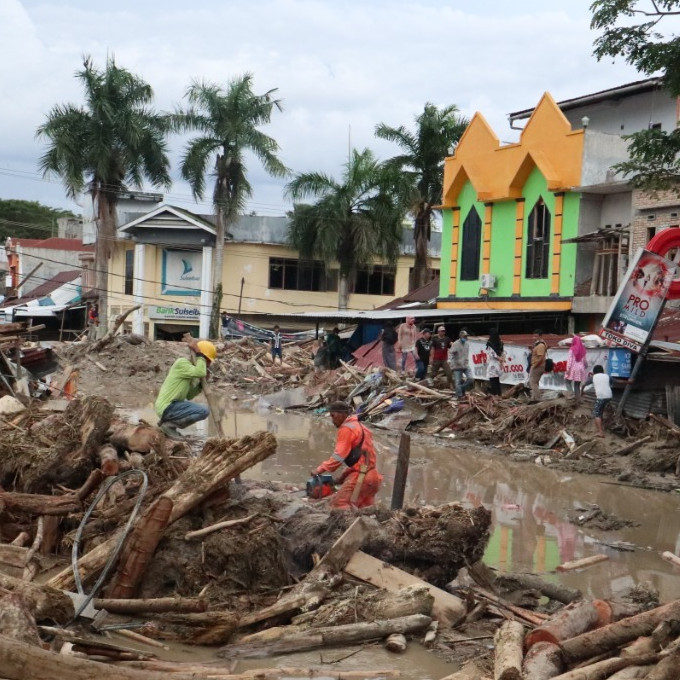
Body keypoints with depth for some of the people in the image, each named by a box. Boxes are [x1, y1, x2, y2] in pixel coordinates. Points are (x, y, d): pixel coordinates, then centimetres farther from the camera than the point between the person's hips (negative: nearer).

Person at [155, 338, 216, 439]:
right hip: (167, 407, -10)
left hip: (172, 405, 10)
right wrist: (198, 354, -17)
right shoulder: (182, 363, -11)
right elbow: (200, 373, -29)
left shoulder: (190, 366, 17)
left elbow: (188, 396, 15)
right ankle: (170, 424, -8)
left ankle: (167, 421, 12)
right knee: (204, 411, -18)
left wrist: (201, 382, 4)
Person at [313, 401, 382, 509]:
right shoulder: (360, 427, 20)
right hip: (371, 476, 10)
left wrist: (320, 469, -10)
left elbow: (339, 456, -15)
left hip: (360, 476, -10)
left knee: (338, 504, -12)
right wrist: (343, 476, 16)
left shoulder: (346, 428, -9)